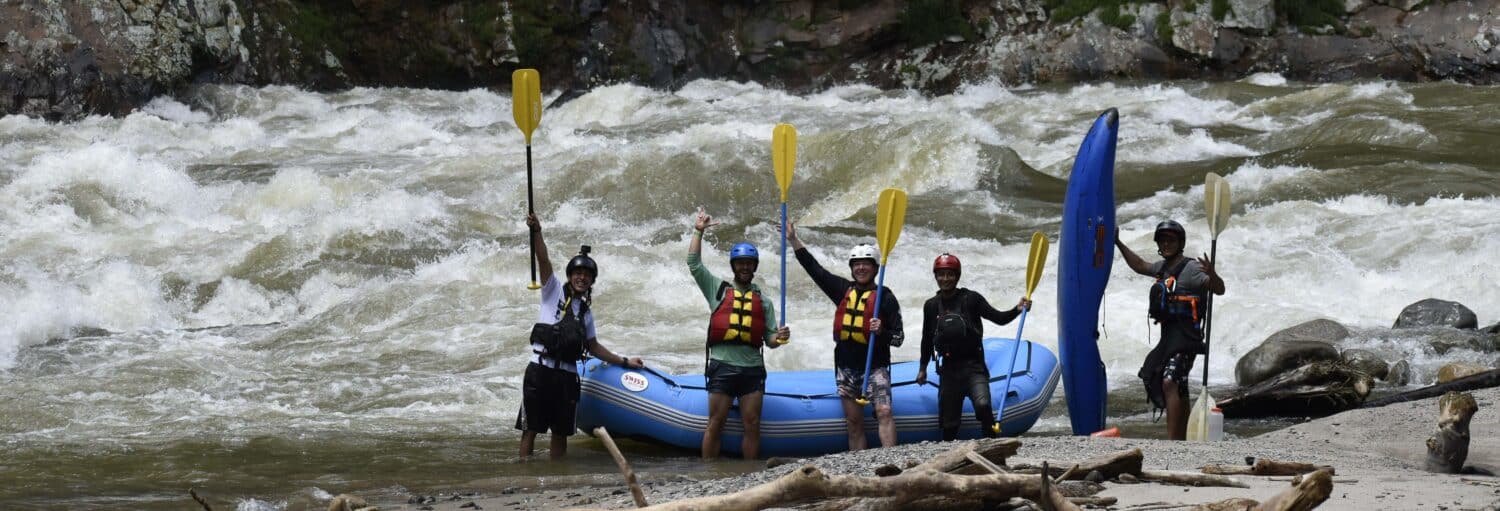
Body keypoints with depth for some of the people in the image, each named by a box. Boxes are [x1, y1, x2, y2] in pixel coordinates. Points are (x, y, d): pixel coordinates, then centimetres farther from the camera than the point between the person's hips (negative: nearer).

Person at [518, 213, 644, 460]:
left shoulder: (585, 312, 18)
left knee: (560, 432, 9)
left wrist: (624, 362, 26)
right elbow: (543, 260, -10)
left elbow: (593, 346, 28)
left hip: (567, 375, 5)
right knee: (530, 429, -5)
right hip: (541, 370, -5)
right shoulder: (554, 291, 4)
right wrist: (536, 231, -25)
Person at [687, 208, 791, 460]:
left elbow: (769, 339, 16)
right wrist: (698, 231, 0)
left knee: (752, 425, 3)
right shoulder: (718, 289, 11)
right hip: (723, 365, -2)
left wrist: (779, 337, -6)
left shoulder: (763, 301, 17)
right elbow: (694, 263, 4)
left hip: (752, 368, 2)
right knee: (715, 424, -2)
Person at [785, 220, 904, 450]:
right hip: (846, 368, 5)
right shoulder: (844, 290, 11)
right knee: (854, 423, 6)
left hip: (875, 367, -5)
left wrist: (881, 332, -22)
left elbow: (898, 337, -1)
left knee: (884, 413, -21)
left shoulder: (885, 297, -1)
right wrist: (794, 241, 14)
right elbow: (815, 269, 15)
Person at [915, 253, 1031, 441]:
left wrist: (1017, 310, -22)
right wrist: (923, 367, 27)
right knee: (949, 421, 5)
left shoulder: (971, 299, 0)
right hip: (949, 368, 4)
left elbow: (998, 318, -4)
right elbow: (927, 339, 21)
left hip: (974, 366, -4)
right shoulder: (932, 306, 10)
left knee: (983, 405, -26)